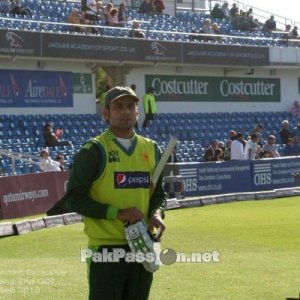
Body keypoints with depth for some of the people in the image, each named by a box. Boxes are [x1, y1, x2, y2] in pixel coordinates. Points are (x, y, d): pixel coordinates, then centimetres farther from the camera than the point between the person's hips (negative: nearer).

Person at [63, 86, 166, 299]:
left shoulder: (151, 149, 11)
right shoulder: (93, 151, -6)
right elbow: (74, 199, -9)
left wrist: (157, 213, -4)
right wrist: (117, 213, -18)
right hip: (106, 248, -6)